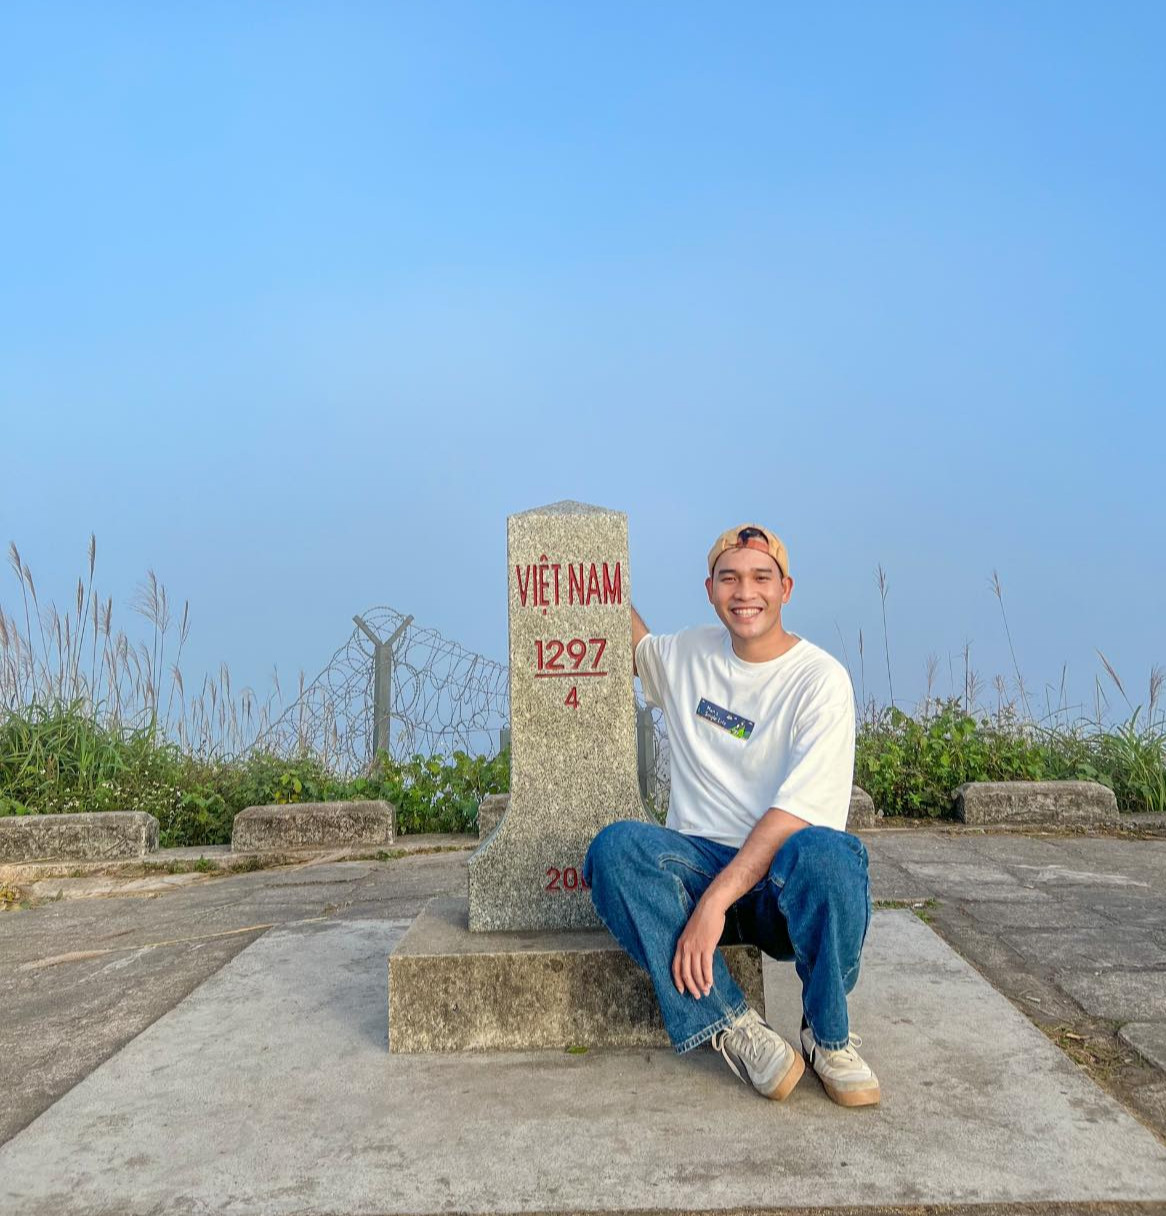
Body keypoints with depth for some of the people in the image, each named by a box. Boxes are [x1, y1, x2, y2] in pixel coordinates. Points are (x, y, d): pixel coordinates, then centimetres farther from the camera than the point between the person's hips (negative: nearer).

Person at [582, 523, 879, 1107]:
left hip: (785, 884, -3)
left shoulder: (821, 679, -6)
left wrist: (715, 901, -26)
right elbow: (634, 644, 35)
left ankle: (829, 1036, -11)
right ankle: (733, 1026, -22)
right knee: (615, 846, -28)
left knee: (827, 854, -38)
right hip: (699, 862, 4)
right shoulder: (687, 654, 10)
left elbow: (797, 813, -17)